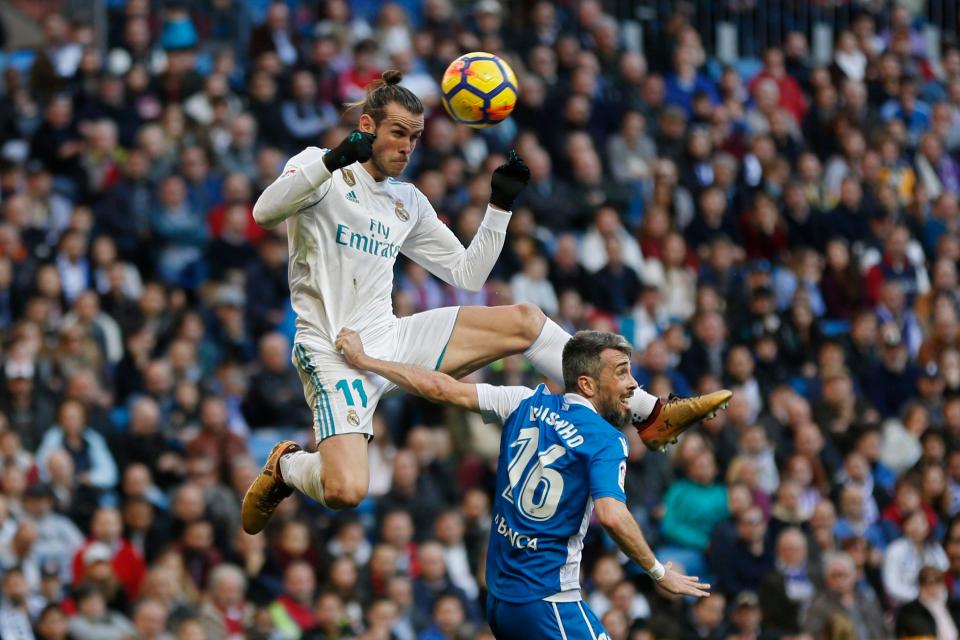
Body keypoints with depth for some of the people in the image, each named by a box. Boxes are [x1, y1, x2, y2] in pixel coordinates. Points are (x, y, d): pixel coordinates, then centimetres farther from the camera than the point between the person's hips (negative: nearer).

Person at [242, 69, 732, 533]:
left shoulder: (408, 202, 16)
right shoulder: (319, 166, -3)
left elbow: (467, 274, 19)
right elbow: (264, 212, -22)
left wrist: (501, 206, 6)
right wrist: (332, 160, -32)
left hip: (392, 339, 7)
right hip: (333, 354, -7)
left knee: (524, 321, -2)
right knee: (345, 491, -27)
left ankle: (650, 415, 3)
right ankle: (285, 466, 10)